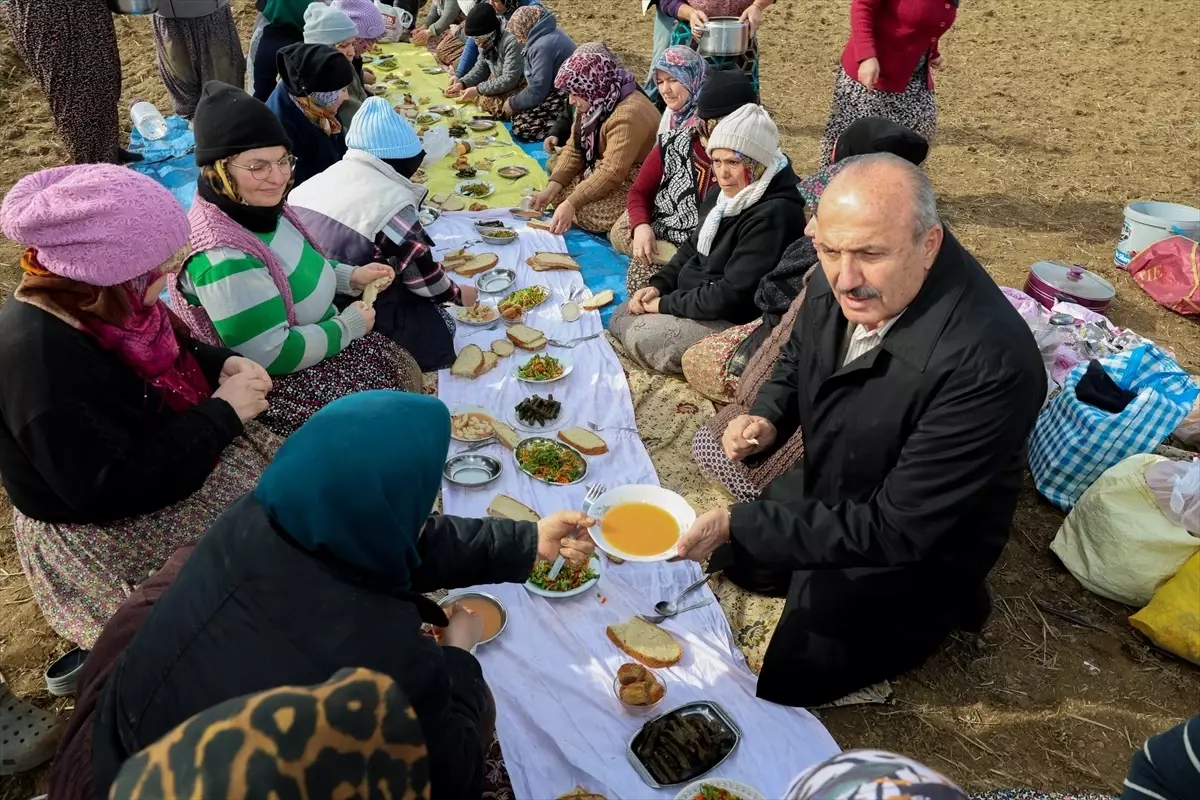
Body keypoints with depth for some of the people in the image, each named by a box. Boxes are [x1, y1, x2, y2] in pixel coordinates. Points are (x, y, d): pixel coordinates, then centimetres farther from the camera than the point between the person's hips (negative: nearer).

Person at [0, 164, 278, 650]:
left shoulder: (93, 302, -5)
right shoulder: (40, 358, -31)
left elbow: (166, 355, 13)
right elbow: (114, 487, -32)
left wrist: (224, 364, -9)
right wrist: (222, 413, -26)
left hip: (163, 457, 9)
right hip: (106, 527, -8)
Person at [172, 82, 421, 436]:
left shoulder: (259, 207, -6)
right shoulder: (223, 258, -33)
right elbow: (274, 355, -30)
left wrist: (350, 276, -1)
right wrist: (348, 326, -19)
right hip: (272, 383, -8)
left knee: (407, 371, 12)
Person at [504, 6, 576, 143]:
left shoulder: (543, 46, -21)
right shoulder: (548, 34, 10)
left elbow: (536, 91, -21)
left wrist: (513, 104, -6)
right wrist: (514, 101, 9)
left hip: (567, 98, -10)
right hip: (562, 91, 10)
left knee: (521, 127, -15)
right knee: (519, 112, 8)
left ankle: (567, 129, -8)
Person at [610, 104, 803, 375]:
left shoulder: (773, 216, -25)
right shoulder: (724, 194, 4)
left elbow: (732, 296, -28)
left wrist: (665, 304, -18)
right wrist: (658, 286, -1)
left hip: (734, 322, -9)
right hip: (694, 299, 9)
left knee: (642, 337, -20)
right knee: (621, 316, 4)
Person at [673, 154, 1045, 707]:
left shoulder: (989, 363, -39)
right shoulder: (838, 277, -17)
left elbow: (895, 531, -32)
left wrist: (736, 524, -33)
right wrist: (766, 419, -17)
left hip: (912, 549, -7)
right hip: (822, 492, 7)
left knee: (781, 684, 1)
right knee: (729, 559, 22)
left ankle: (939, 608, 15)